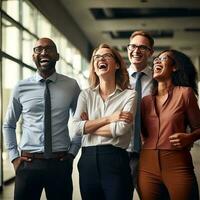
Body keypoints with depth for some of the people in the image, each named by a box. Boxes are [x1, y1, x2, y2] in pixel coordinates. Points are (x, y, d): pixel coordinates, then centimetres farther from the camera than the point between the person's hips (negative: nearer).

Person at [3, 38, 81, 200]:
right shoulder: (22, 88, 2)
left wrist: (73, 150, 4)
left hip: (60, 163, 0)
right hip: (28, 164, 0)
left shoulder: (71, 86, 1)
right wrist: (14, 156, 4)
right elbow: (9, 125, 12)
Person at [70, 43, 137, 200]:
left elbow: (121, 128, -13)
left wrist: (88, 126, -3)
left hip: (115, 160, -3)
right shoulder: (86, 94, 9)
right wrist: (108, 118, -11)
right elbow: (76, 128, -4)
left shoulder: (129, 94, 0)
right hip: (88, 160, 3)